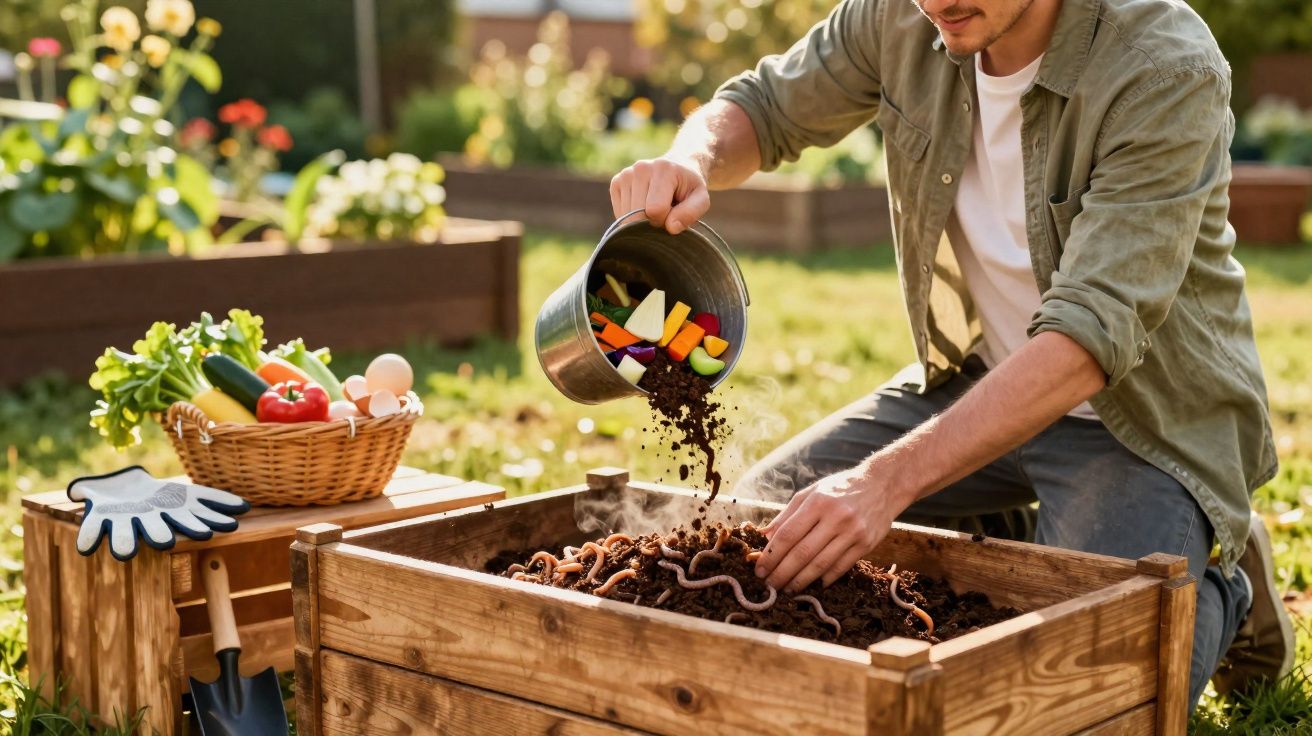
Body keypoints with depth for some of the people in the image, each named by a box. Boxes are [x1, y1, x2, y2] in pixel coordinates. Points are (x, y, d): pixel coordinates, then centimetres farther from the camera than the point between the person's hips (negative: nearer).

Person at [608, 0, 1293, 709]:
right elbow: (763, 107, 4)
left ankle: (1222, 591, 9)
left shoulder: (1167, 70, -29)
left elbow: (1092, 335, -36)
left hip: (1146, 415, -5)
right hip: (978, 377, 6)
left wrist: (886, 480, -45)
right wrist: (691, 160, -23)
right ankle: (1007, 544, 19)